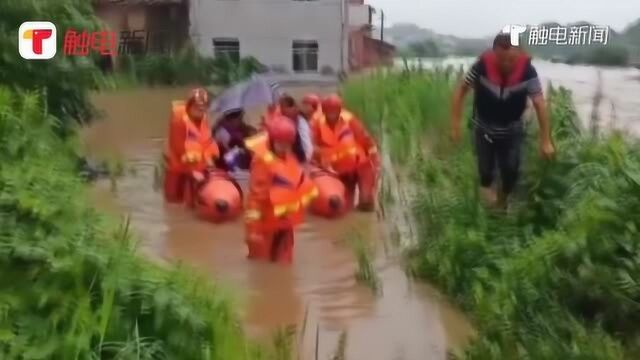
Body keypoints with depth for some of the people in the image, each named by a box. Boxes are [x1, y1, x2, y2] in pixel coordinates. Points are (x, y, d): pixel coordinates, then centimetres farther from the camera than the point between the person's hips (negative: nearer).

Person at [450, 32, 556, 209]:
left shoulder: (527, 71, -26)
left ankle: (503, 199, 33)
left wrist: (546, 141, -21)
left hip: (512, 130, 1)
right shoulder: (482, 66, -27)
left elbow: (539, 104, -21)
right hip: (484, 128, 0)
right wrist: (455, 124, -16)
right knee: (486, 168, 6)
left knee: (511, 170, 2)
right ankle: (485, 187, 43)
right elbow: (461, 90, -13)